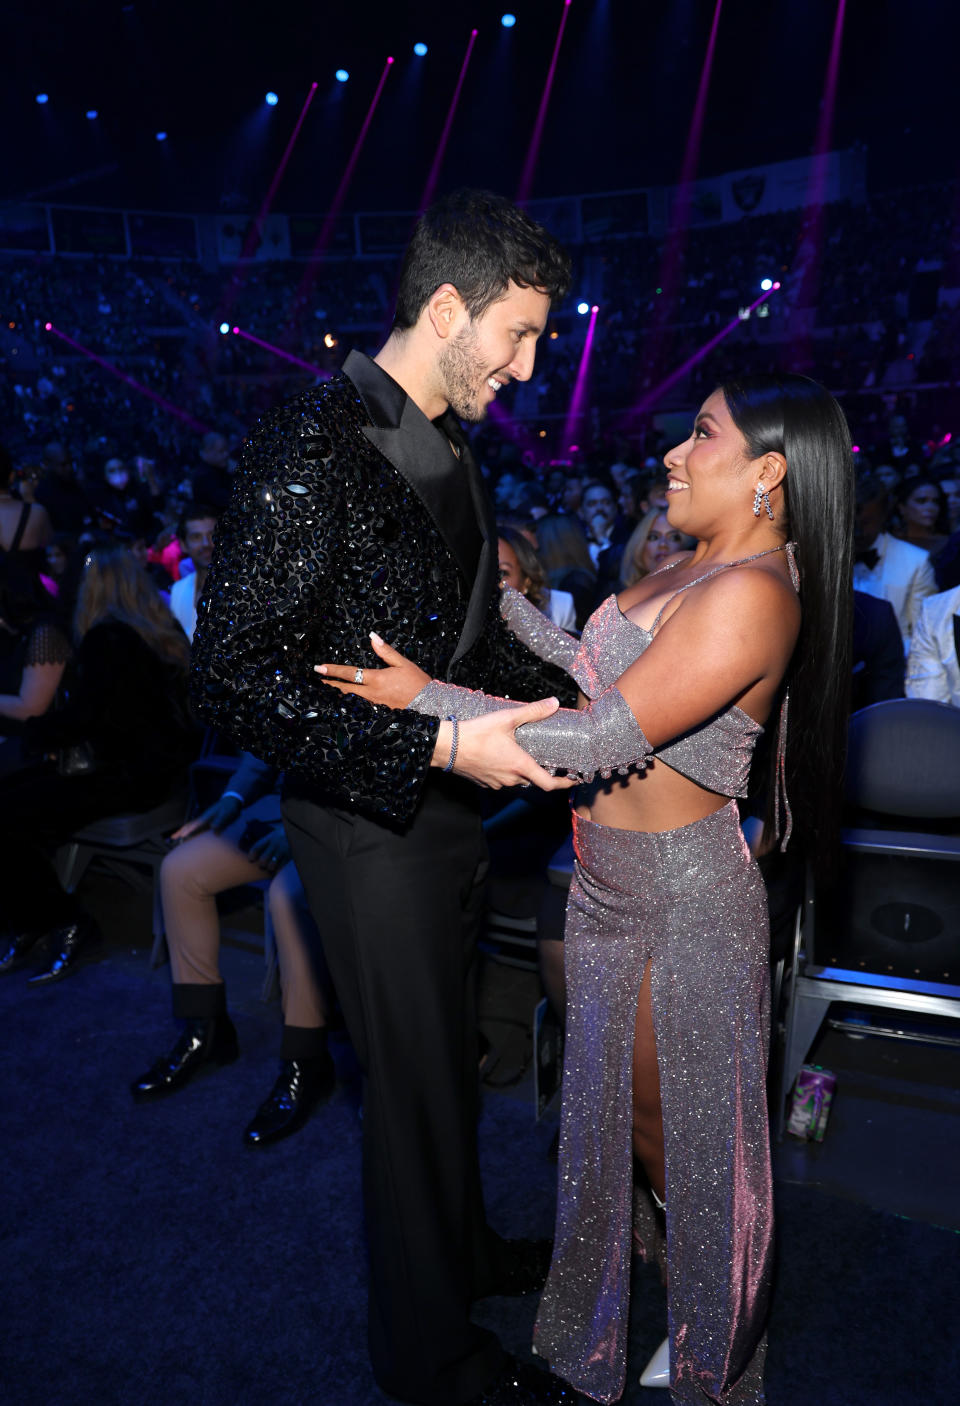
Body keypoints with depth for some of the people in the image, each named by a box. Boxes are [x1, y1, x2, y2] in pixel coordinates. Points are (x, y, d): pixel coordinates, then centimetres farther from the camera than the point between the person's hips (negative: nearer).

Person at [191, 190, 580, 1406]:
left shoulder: (448, 454, 8)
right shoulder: (312, 450, -21)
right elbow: (233, 678, -26)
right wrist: (438, 745, -29)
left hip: (445, 804, 8)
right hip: (370, 825, -8)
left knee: (448, 1060, 25)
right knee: (415, 1082, 10)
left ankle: (460, 1247, 52)